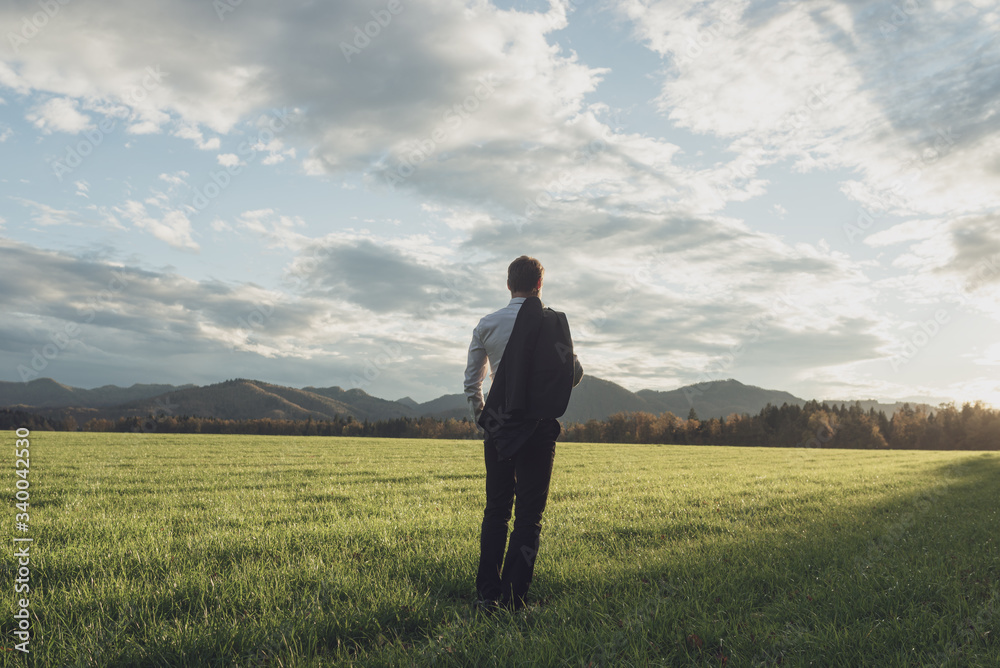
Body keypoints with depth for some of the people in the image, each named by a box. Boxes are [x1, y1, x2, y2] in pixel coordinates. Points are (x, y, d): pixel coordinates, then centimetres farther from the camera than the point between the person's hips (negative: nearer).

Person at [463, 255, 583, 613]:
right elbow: (575, 374, 1)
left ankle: (486, 594, 14)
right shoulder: (553, 323, -4)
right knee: (529, 515, 4)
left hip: (498, 426, 3)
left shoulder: (487, 324, 3)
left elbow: (471, 381, 8)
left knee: (496, 510, 14)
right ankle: (512, 601, 3)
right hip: (539, 428, -2)